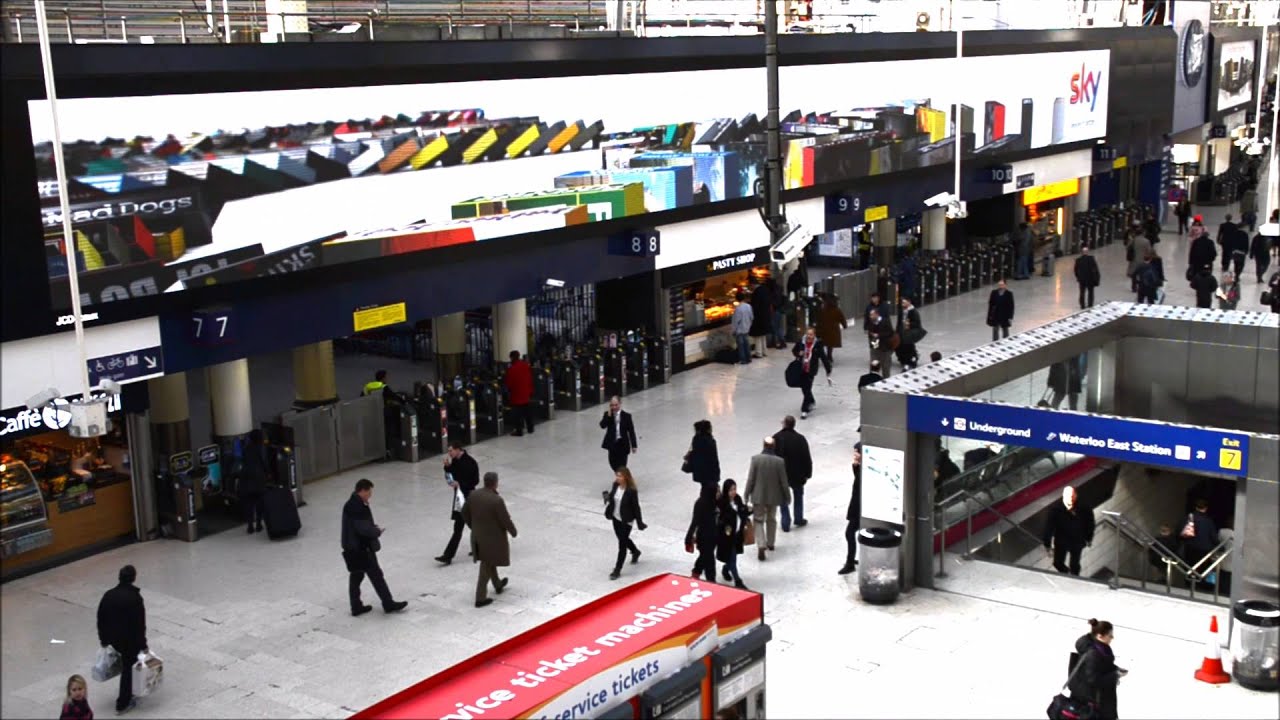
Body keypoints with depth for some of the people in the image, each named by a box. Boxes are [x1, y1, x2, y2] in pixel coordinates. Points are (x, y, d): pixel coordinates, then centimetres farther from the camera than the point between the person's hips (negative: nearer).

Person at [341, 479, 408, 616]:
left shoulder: (353, 504, 9)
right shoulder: (356, 507, -24)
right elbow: (363, 529, -26)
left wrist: (374, 528, 4)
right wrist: (377, 531, -9)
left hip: (354, 548, 10)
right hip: (361, 548, -10)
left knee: (356, 576, 15)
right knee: (376, 575, 0)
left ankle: (356, 607, 22)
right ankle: (388, 604, 9)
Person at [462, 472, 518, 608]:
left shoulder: (474, 495, -8)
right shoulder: (497, 500, -28)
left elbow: (465, 513, 4)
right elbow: (506, 520, -20)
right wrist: (513, 531, -1)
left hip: (477, 535, 7)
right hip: (492, 538, -7)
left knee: (489, 561, 27)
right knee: (487, 567, 6)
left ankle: (498, 584, 47)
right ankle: (480, 598, 11)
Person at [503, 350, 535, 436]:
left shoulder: (511, 368, -19)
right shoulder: (526, 365, 2)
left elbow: (508, 382, -14)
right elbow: (530, 379, 9)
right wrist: (531, 391, 18)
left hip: (516, 395, -7)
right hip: (526, 393, 7)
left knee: (517, 413, 0)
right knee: (528, 411, 17)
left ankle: (519, 431, 2)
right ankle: (530, 428, 25)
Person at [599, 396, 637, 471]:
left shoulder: (626, 416, -5)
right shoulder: (607, 414, 0)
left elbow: (631, 431, -2)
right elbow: (602, 426, -15)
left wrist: (634, 445, -3)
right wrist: (609, 415, -22)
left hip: (623, 444, -2)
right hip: (612, 443, 2)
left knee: (621, 466, -1)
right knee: (613, 463, 7)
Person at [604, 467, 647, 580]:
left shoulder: (632, 491, -23)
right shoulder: (615, 485, -6)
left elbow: (636, 507, -16)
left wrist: (640, 523, -12)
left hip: (626, 521, -7)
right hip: (616, 518, 7)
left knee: (622, 544, 0)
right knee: (623, 539, 26)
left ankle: (617, 570, 8)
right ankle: (635, 551, 55)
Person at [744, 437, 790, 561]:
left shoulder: (755, 459, -15)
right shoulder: (779, 461, -12)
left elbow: (750, 479, -11)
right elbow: (783, 481, -5)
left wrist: (747, 495, 1)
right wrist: (787, 496, 8)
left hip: (758, 495, -2)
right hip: (773, 496, 2)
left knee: (759, 520, 5)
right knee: (771, 519, 22)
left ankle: (761, 545, -13)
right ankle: (770, 543, 34)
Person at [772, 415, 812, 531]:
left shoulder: (776, 438, -13)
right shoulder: (800, 439, -13)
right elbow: (807, 458, -10)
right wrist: (807, 473, 2)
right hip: (797, 474, 0)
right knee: (798, 496, 23)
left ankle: (786, 524, 10)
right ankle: (799, 520, 30)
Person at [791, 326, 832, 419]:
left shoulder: (817, 345, -12)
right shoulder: (801, 342, -5)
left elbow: (824, 358, -9)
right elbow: (794, 350, 13)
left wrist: (828, 372, -9)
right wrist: (798, 354, -11)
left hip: (811, 371, -4)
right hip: (801, 370, 4)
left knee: (807, 389, -8)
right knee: (804, 387, 18)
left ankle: (804, 410, -1)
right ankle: (811, 402, 46)